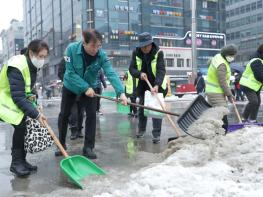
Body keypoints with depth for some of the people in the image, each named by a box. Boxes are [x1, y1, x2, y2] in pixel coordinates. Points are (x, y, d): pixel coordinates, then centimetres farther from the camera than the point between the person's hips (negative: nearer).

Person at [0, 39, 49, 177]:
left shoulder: (32, 65, -1)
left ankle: (21, 160, 12)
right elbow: (18, 97, -32)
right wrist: (36, 114, -33)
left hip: (17, 100, 9)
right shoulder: (17, 67, -29)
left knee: (26, 126, 0)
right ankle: (16, 163, -9)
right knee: (21, 125, -21)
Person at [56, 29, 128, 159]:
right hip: (70, 86, 0)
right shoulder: (72, 48, -28)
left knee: (91, 114, -8)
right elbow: (70, 73, -25)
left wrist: (121, 92, -49)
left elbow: (111, 73, -36)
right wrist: (85, 87, -32)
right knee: (64, 115, 7)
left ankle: (88, 147, 6)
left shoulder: (101, 55, -26)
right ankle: (61, 145, 27)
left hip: (90, 87, 0)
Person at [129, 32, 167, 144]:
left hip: (157, 85, -4)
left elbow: (161, 70, -29)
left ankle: (156, 134, -1)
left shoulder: (158, 53, -21)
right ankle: (141, 129, 32)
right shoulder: (136, 53, -11)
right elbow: (131, 69, -11)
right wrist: (140, 74, -33)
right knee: (141, 108, 13)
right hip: (143, 85, 4)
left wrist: (156, 85, -43)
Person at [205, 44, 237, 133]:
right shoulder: (222, 65, -23)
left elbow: (209, 62, 26)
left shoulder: (217, 56, 7)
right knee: (223, 122, -15)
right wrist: (229, 94, -14)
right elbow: (222, 82, -23)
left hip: (211, 91, 11)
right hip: (216, 93, -11)